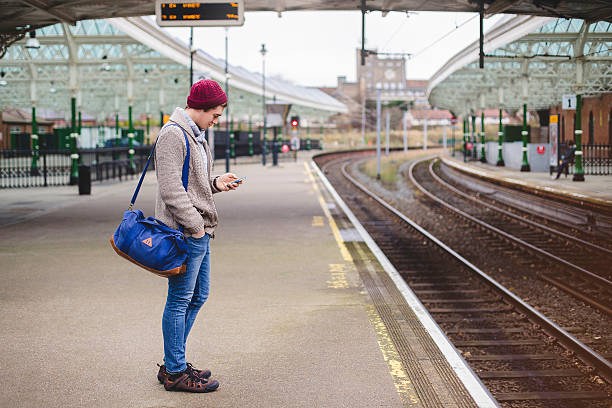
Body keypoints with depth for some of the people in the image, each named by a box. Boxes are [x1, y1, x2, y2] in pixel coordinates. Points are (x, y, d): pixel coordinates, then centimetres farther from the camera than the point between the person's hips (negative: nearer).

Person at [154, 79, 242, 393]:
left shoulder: (195, 135, 19)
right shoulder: (173, 134, -14)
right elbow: (170, 189, -21)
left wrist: (216, 184, 9)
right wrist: (194, 225, -19)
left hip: (199, 231, 11)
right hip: (184, 232, -11)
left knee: (197, 296, 15)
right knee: (180, 301, -3)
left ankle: (172, 364, 25)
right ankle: (175, 373, 5)